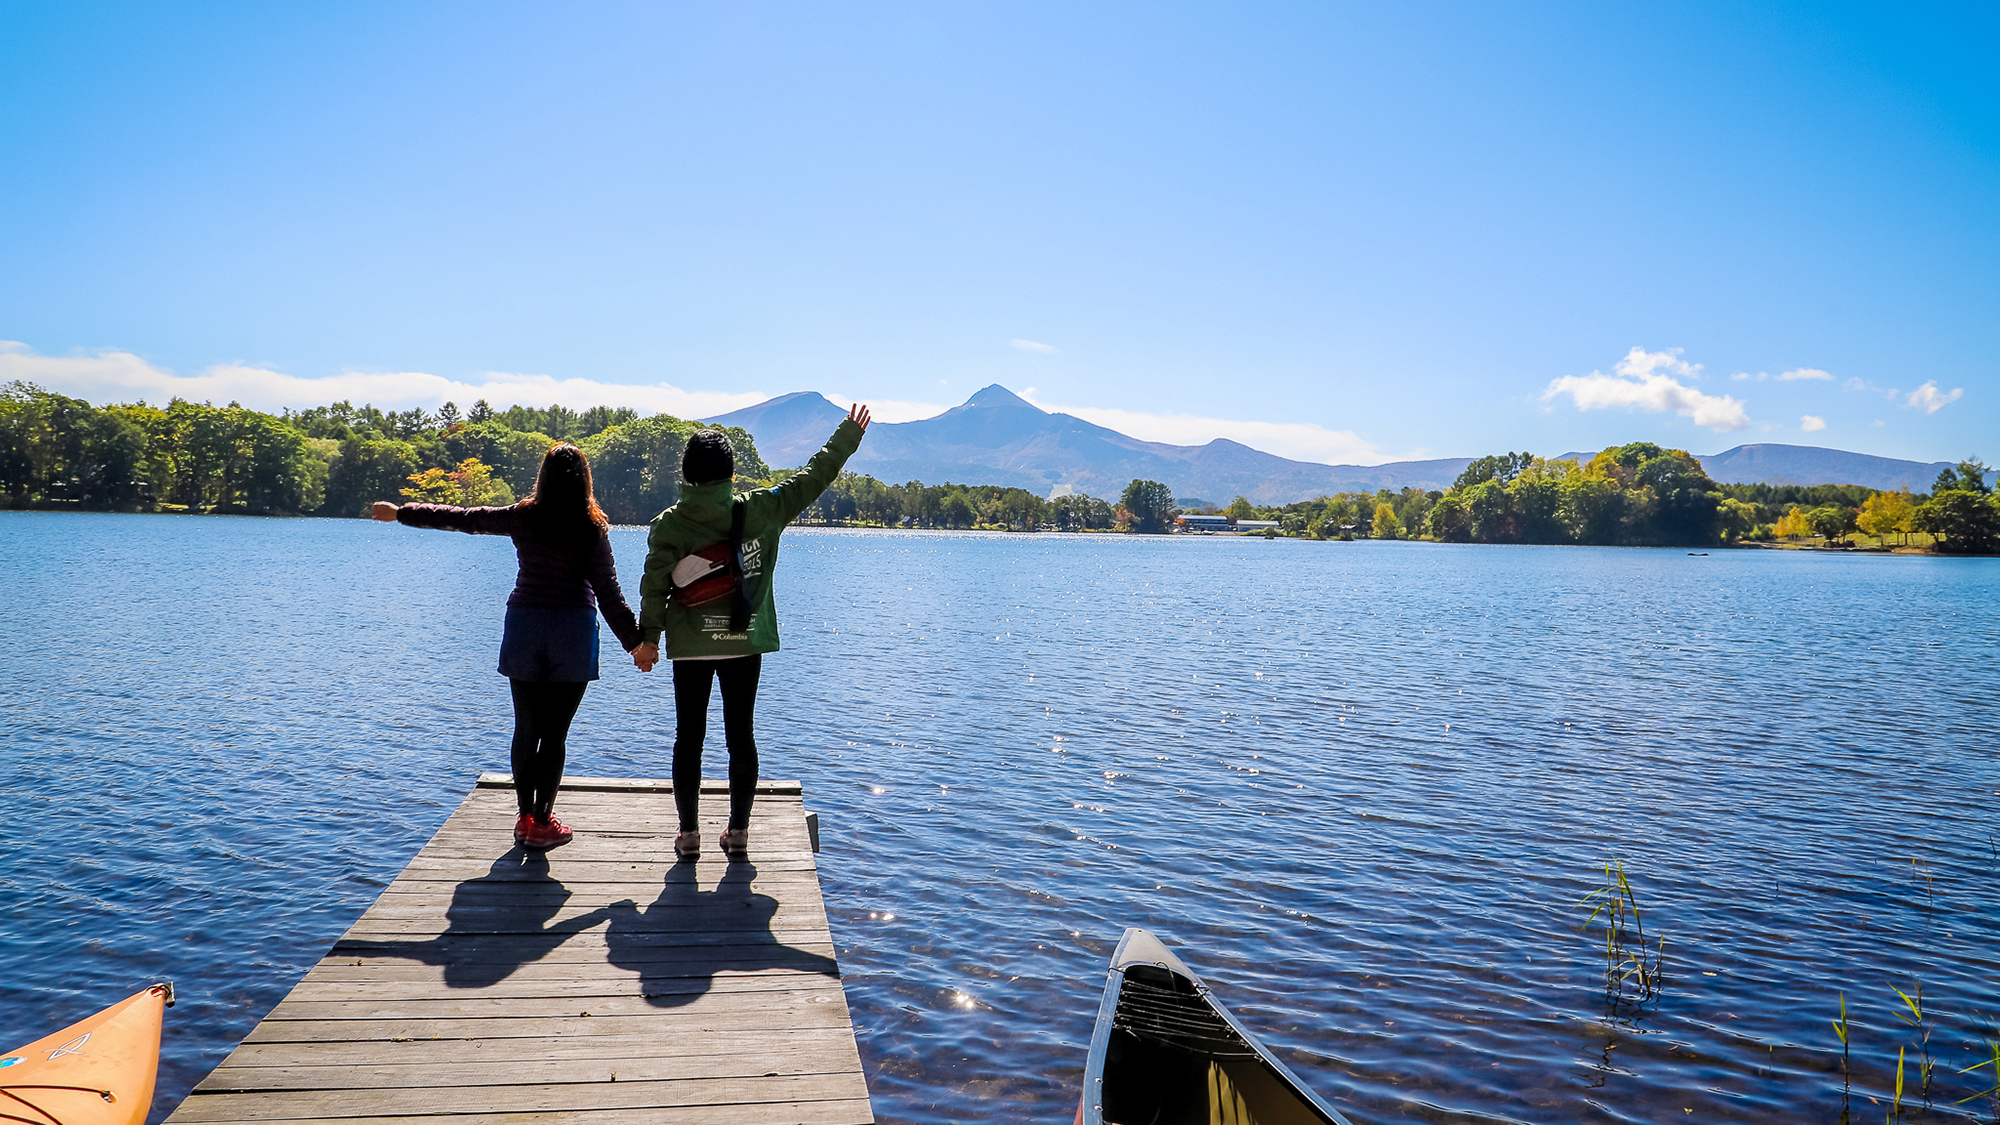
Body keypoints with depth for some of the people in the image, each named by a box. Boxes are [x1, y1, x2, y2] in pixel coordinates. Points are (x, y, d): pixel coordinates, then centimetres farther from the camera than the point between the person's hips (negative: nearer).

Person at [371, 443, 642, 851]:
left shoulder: (523, 518, -1)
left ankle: (525, 817, 18)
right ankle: (541, 822, 5)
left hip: (524, 626, 2)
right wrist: (634, 641, -2)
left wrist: (400, 513, 21)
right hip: (573, 633, -2)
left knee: (526, 728, 12)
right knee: (555, 732, 2)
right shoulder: (593, 530, -6)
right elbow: (608, 592, -7)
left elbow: (459, 518, 8)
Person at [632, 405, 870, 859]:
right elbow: (813, 476, 4)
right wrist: (849, 434, 14)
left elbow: (655, 584, -4)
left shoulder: (668, 522, -5)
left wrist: (648, 638, 5)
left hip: (690, 646, 0)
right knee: (741, 736, 9)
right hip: (746, 642, 1)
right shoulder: (761, 509, -4)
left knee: (689, 737, 8)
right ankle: (738, 831, 13)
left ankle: (689, 832, 11)